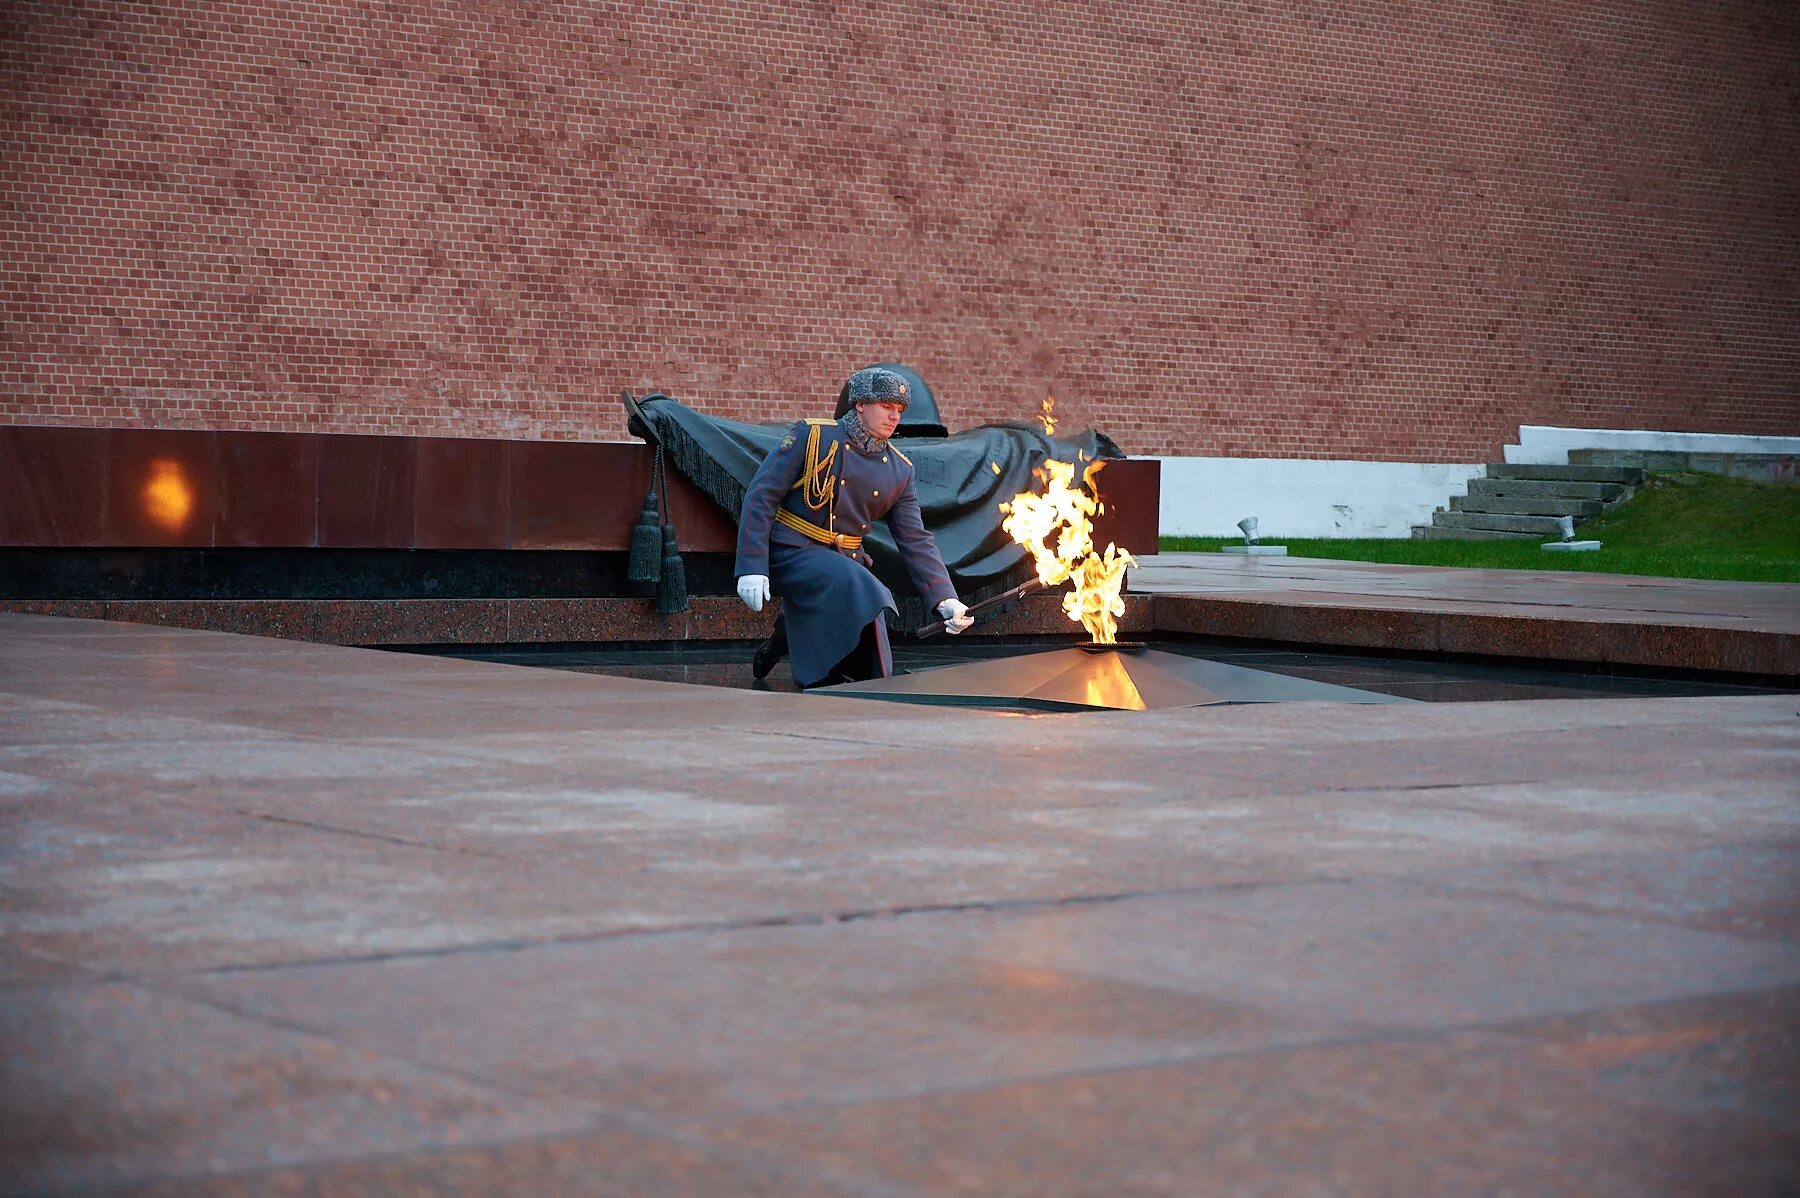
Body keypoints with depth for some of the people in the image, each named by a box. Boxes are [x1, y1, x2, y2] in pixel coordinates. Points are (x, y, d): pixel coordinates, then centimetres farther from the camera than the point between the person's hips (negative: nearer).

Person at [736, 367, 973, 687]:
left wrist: (945, 599, -6)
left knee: (874, 672, -2)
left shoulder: (899, 471, 8)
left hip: (845, 561, 6)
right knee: (856, 587, -35)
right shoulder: (812, 436, -6)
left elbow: (916, 541, 8)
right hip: (791, 552, -6)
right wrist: (752, 568, -18)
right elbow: (760, 497, -9)